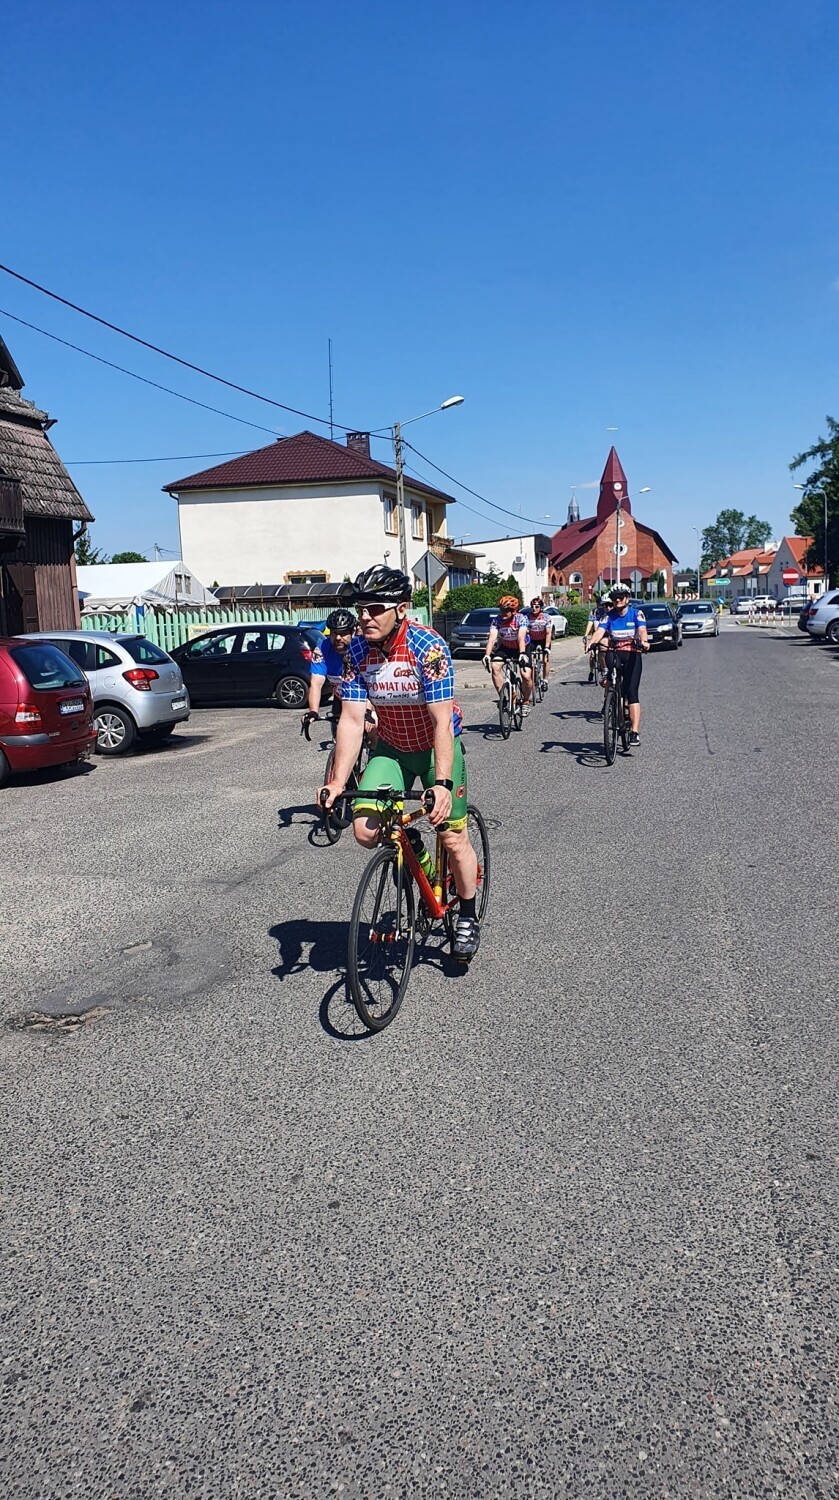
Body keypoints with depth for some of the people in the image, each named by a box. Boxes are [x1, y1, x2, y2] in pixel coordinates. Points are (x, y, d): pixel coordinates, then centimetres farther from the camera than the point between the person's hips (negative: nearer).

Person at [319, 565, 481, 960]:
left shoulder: (428, 646, -27)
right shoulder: (357, 650, -14)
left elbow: (442, 722, -30)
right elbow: (351, 720, -15)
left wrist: (442, 783, -39)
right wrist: (337, 781, -23)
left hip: (436, 747, -3)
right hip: (391, 749, 4)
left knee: (452, 837, -5)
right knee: (365, 831, -13)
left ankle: (467, 917, 21)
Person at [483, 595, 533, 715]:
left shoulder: (521, 618, -26)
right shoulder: (497, 620, -20)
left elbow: (521, 637, -40)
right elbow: (492, 638, -31)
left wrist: (522, 654, -55)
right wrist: (487, 655, -47)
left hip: (522, 647, -2)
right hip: (505, 647, 2)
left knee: (526, 676, -18)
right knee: (495, 667, -26)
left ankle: (526, 701, 9)